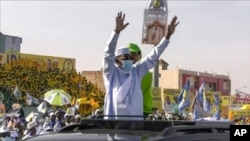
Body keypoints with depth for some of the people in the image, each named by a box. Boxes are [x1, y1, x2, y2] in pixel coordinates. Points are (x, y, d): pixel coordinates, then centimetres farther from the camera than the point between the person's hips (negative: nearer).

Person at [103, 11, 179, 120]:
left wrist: (168, 35, 5)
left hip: (135, 120, 4)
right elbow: (109, 53, -12)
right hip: (113, 120, -4)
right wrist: (117, 31, -25)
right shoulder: (111, 72, 2)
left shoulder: (136, 71, 13)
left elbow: (153, 57, 12)